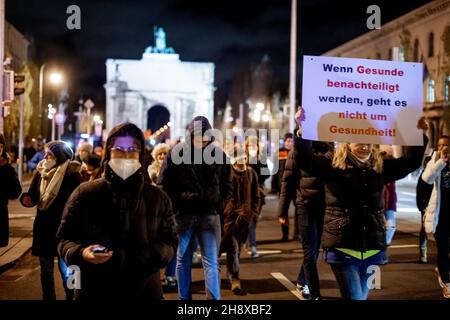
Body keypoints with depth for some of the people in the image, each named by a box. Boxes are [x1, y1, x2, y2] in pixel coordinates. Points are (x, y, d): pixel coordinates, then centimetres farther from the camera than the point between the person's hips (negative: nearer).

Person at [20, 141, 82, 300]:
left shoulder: (72, 174, -12)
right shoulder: (40, 172, 4)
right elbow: (33, 196, 9)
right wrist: (26, 198, -13)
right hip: (43, 227, 5)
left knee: (65, 268, -1)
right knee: (46, 269, 13)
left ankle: (70, 297, 17)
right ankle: (48, 297, 27)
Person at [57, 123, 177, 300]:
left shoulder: (157, 197, 5)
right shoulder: (84, 194, 0)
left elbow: (170, 241, 11)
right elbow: (64, 238, 4)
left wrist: (156, 255, -11)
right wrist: (81, 253, -17)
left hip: (145, 291, 1)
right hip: (96, 292, -1)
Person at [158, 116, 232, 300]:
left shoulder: (218, 154, 1)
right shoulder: (176, 153, -4)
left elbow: (226, 186, 10)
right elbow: (163, 185, 1)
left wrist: (219, 207, 0)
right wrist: (175, 207, -4)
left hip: (209, 215, 0)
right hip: (183, 214, 0)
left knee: (211, 263, -1)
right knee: (183, 261, 11)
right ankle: (184, 298, 23)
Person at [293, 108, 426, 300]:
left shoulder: (380, 169, 8)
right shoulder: (333, 167, -4)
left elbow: (410, 162, 14)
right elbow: (304, 159, -14)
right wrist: (302, 129, -27)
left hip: (372, 249, 5)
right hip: (342, 248, -5)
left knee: (362, 296, 16)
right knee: (355, 298, -7)